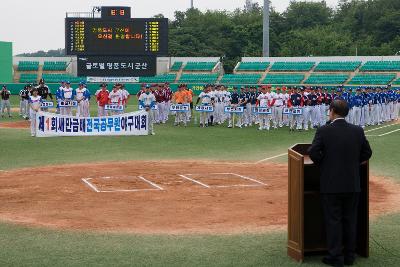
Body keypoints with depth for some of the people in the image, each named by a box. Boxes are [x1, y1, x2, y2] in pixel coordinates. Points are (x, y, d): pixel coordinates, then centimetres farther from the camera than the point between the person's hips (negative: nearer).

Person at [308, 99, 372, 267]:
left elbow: (313, 152, -14)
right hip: (352, 184, 4)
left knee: (333, 220, 4)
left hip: (331, 184, -4)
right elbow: (367, 153, 7)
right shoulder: (358, 131, 1)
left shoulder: (324, 131, -11)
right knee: (350, 220, 13)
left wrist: (322, 164, 4)